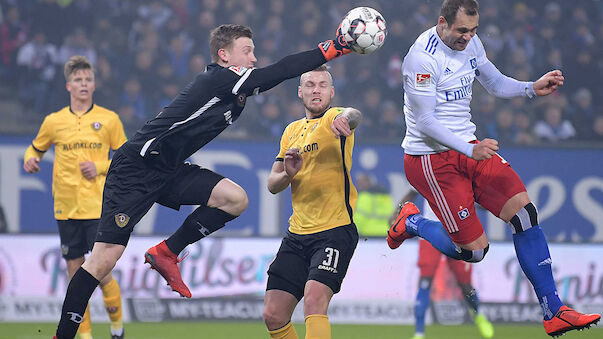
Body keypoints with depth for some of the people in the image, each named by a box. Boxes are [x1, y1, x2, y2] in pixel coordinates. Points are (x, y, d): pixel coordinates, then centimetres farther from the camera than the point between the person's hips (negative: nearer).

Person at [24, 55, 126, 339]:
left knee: (102, 274, -7)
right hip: (66, 209, 2)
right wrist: (30, 160, -1)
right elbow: (36, 148, 21)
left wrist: (100, 167, -9)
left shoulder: (108, 119, 2)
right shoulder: (54, 122, 6)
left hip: (100, 208, -2)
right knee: (76, 275, 4)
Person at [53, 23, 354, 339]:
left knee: (235, 198, -8)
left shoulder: (231, 85, 11)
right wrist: (331, 49, -17)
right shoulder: (218, 78, -16)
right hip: (136, 168, -9)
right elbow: (279, 71, -20)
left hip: (169, 171, 9)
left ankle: (166, 253, 4)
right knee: (104, 259, -13)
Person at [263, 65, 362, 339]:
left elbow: (354, 116, -30)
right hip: (297, 234, 7)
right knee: (273, 315, 2)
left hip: (335, 231, -7)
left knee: (314, 300, -27)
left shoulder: (333, 118, -4)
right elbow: (272, 185, 16)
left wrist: (345, 118, -55)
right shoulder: (292, 131, 16)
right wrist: (288, 174, -7)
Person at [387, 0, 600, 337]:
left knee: (524, 210, -10)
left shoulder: (470, 42, 6)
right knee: (474, 250, -9)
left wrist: (533, 88, -2)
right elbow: (425, 123, -21)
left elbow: (497, 85, 18)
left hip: (470, 148, 8)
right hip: (431, 158, -8)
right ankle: (412, 223, 21)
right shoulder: (423, 57, -20)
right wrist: (471, 150, -30)